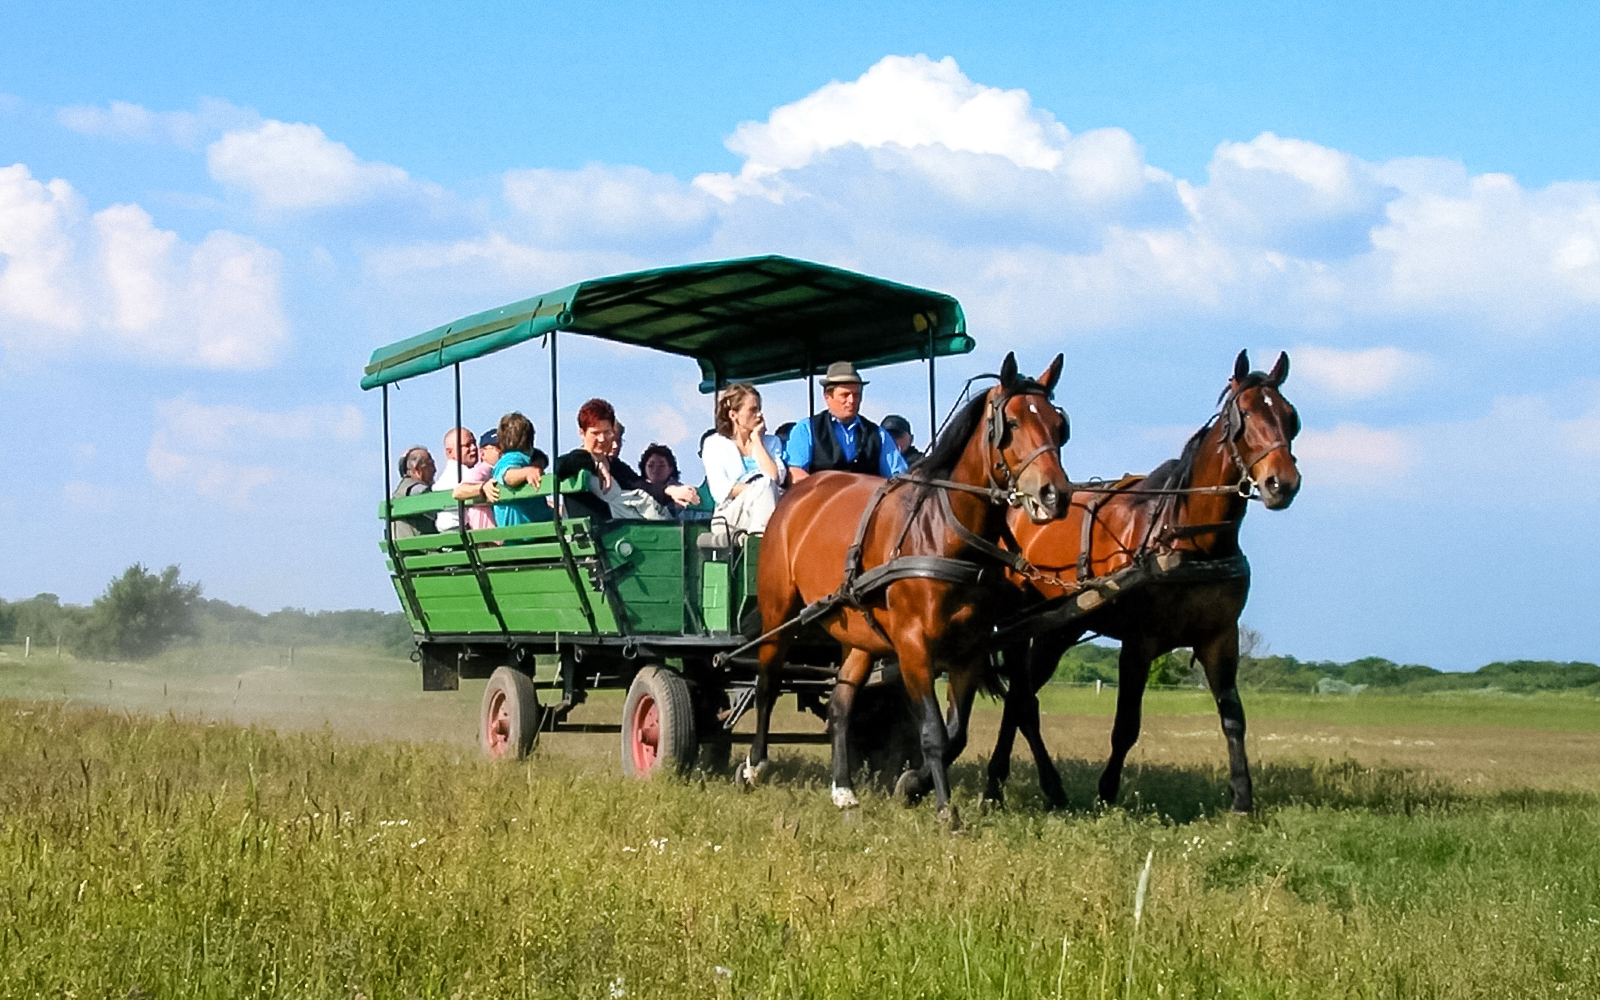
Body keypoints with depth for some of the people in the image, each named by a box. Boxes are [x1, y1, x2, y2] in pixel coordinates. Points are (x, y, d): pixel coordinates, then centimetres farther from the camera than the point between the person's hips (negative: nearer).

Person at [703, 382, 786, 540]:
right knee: (764, 484, -30)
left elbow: (775, 478, 0)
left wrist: (757, 441, 7)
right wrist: (759, 490, -11)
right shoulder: (715, 443, 13)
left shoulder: (772, 442, 22)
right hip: (730, 514, -2)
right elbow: (720, 490, -3)